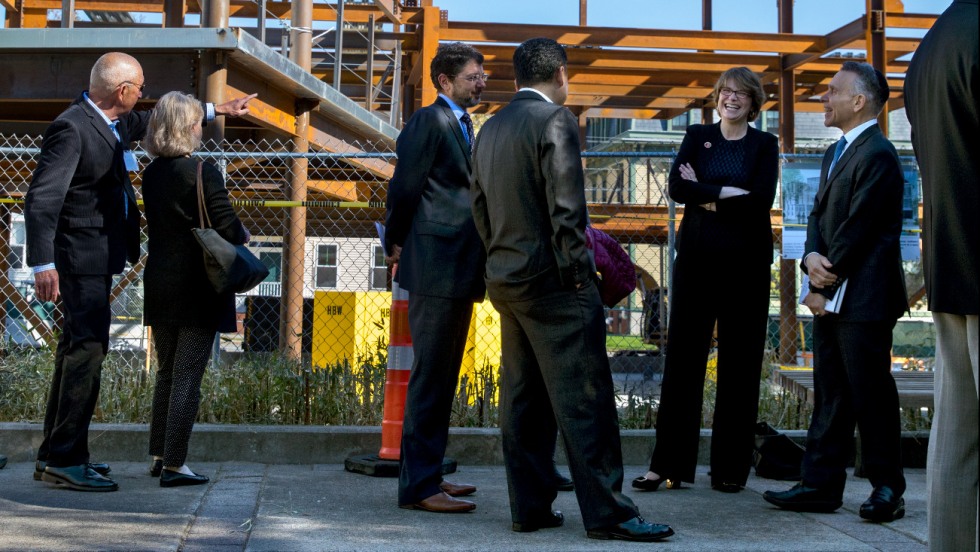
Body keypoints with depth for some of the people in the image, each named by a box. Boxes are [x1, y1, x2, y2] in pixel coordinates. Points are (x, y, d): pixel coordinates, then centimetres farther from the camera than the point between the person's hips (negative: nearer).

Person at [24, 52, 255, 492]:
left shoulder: (115, 122, 10)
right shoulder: (71, 129, -19)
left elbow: (154, 122, 30)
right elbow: (41, 199, -23)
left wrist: (217, 109, 36)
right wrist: (43, 264, -30)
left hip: (98, 257, 10)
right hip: (82, 257, -10)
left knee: (76, 350, 13)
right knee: (87, 350, -9)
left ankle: (54, 456, 22)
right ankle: (66, 460, -4)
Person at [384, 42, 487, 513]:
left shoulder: (463, 126, 20)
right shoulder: (429, 121, -9)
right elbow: (404, 188, -10)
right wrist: (396, 245, 0)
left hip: (458, 271, 9)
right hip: (437, 267, -9)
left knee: (442, 378, 14)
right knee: (429, 377, -7)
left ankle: (428, 474, 22)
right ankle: (418, 486, -4)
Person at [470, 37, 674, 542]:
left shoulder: (489, 128, 14)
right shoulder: (555, 120, -10)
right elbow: (566, 207, -16)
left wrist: (502, 259, 18)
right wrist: (579, 272, -11)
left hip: (504, 279, 8)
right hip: (551, 279, -8)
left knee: (523, 399, 10)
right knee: (583, 396, -6)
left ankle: (530, 507, 13)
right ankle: (606, 512, -4)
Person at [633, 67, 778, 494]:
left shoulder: (764, 145, 7)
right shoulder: (697, 136, 11)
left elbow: (762, 199, -10)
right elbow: (676, 187, -5)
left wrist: (706, 195, -8)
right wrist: (728, 193, -12)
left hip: (745, 263, -1)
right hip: (697, 259, 1)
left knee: (740, 363, 2)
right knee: (682, 358, 0)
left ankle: (730, 468, 10)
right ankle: (669, 464, 4)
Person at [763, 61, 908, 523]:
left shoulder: (876, 155, -13)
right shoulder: (836, 154, 18)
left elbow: (857, 229, -17)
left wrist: (826, 285, -13)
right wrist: (811, 257, -6)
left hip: (862, 298, -9)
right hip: (831, 298, 9)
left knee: (871, 395, -1)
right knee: (830, 396, 10)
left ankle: (887, 489, 9)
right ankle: (820, 485, 15)